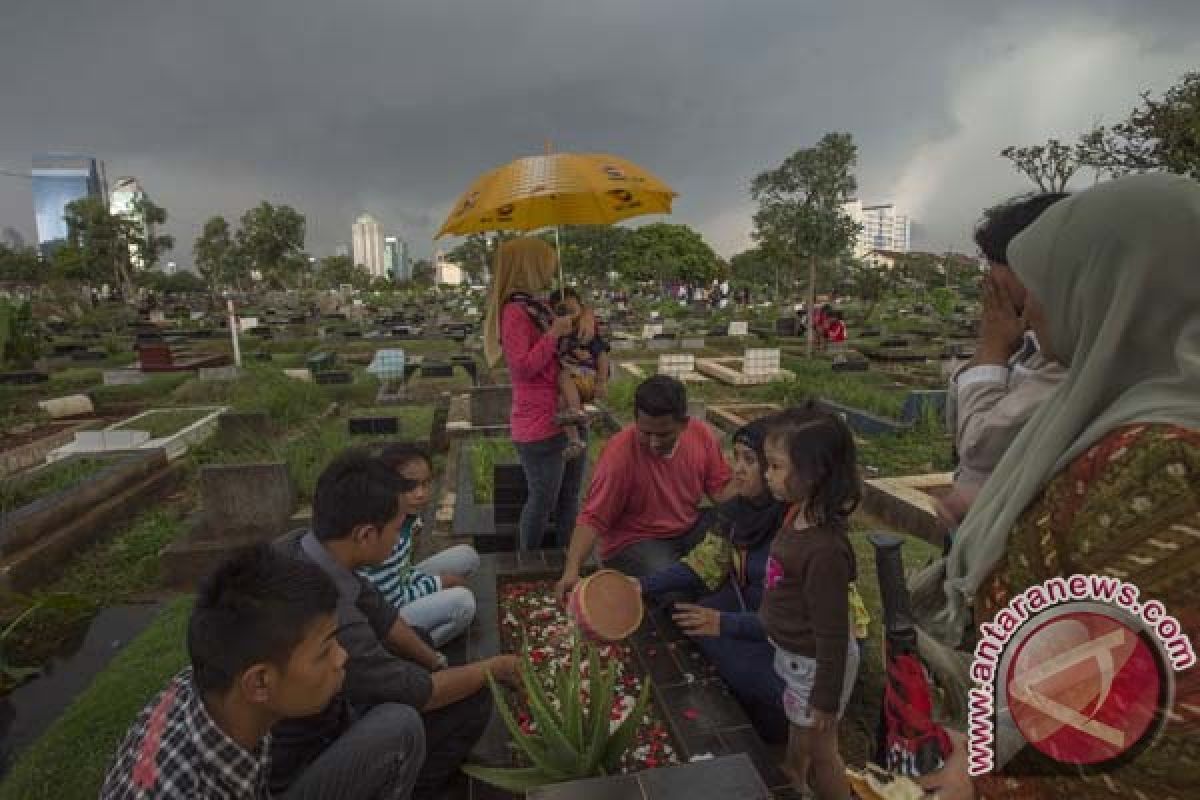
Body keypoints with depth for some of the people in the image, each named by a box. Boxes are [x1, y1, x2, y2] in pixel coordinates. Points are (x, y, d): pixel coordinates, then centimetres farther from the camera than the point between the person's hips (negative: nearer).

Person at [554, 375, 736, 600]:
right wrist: (572, 570, -34)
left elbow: (720, 488, 0)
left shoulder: (701, 434, -11)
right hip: (633, 542, -5)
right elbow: (592, 520, -22)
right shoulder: (619, 453, -25)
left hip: (689, 529, 5)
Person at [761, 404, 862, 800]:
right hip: (795, 654, 8)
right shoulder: (801, 512, -12)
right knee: (798, 734, 31)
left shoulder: (824, 550, -36)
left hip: (816, 663, -8)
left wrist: (826, 699, -17)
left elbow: (832, 634, -27)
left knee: (818, 748, 18)